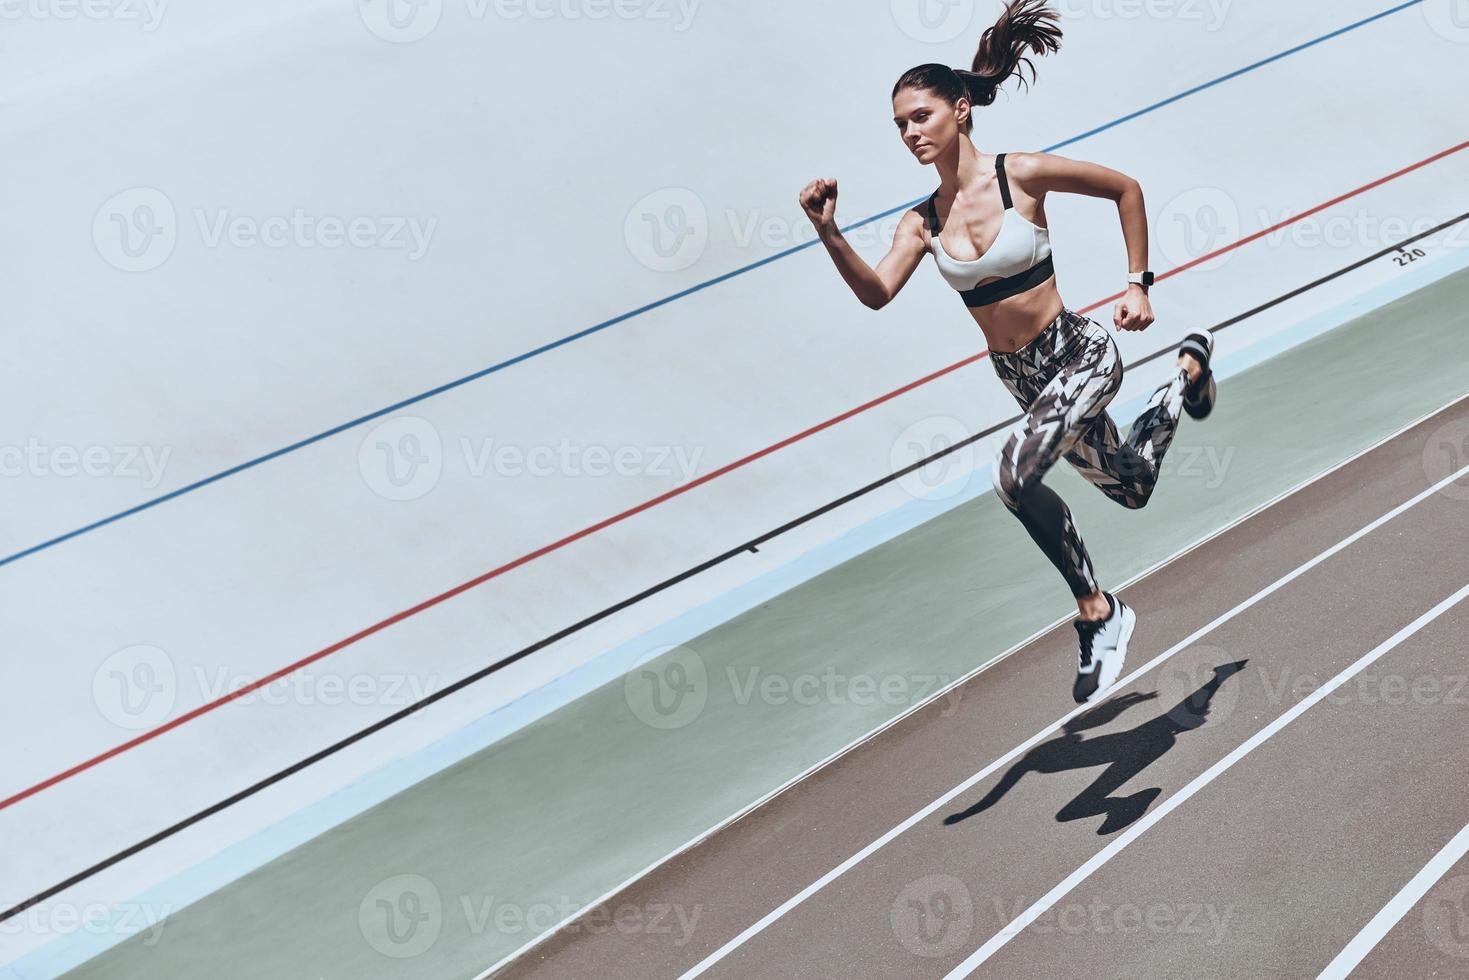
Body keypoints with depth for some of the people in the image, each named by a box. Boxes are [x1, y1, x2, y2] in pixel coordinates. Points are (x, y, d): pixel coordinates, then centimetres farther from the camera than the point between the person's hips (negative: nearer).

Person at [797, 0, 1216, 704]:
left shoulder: (1021, 174, -15)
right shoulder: (923, 221, -2)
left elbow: (1125, 188, -3)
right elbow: (877, 293, -15)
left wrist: (1138, 285, -5)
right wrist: (828, 234, -28)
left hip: (1078, 355, -6)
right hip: (1024, 380, 6)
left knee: (1014, 474, -30)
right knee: (1131, 487, 23)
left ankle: (1096, 613, -11)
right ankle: (1187, 371, 54)